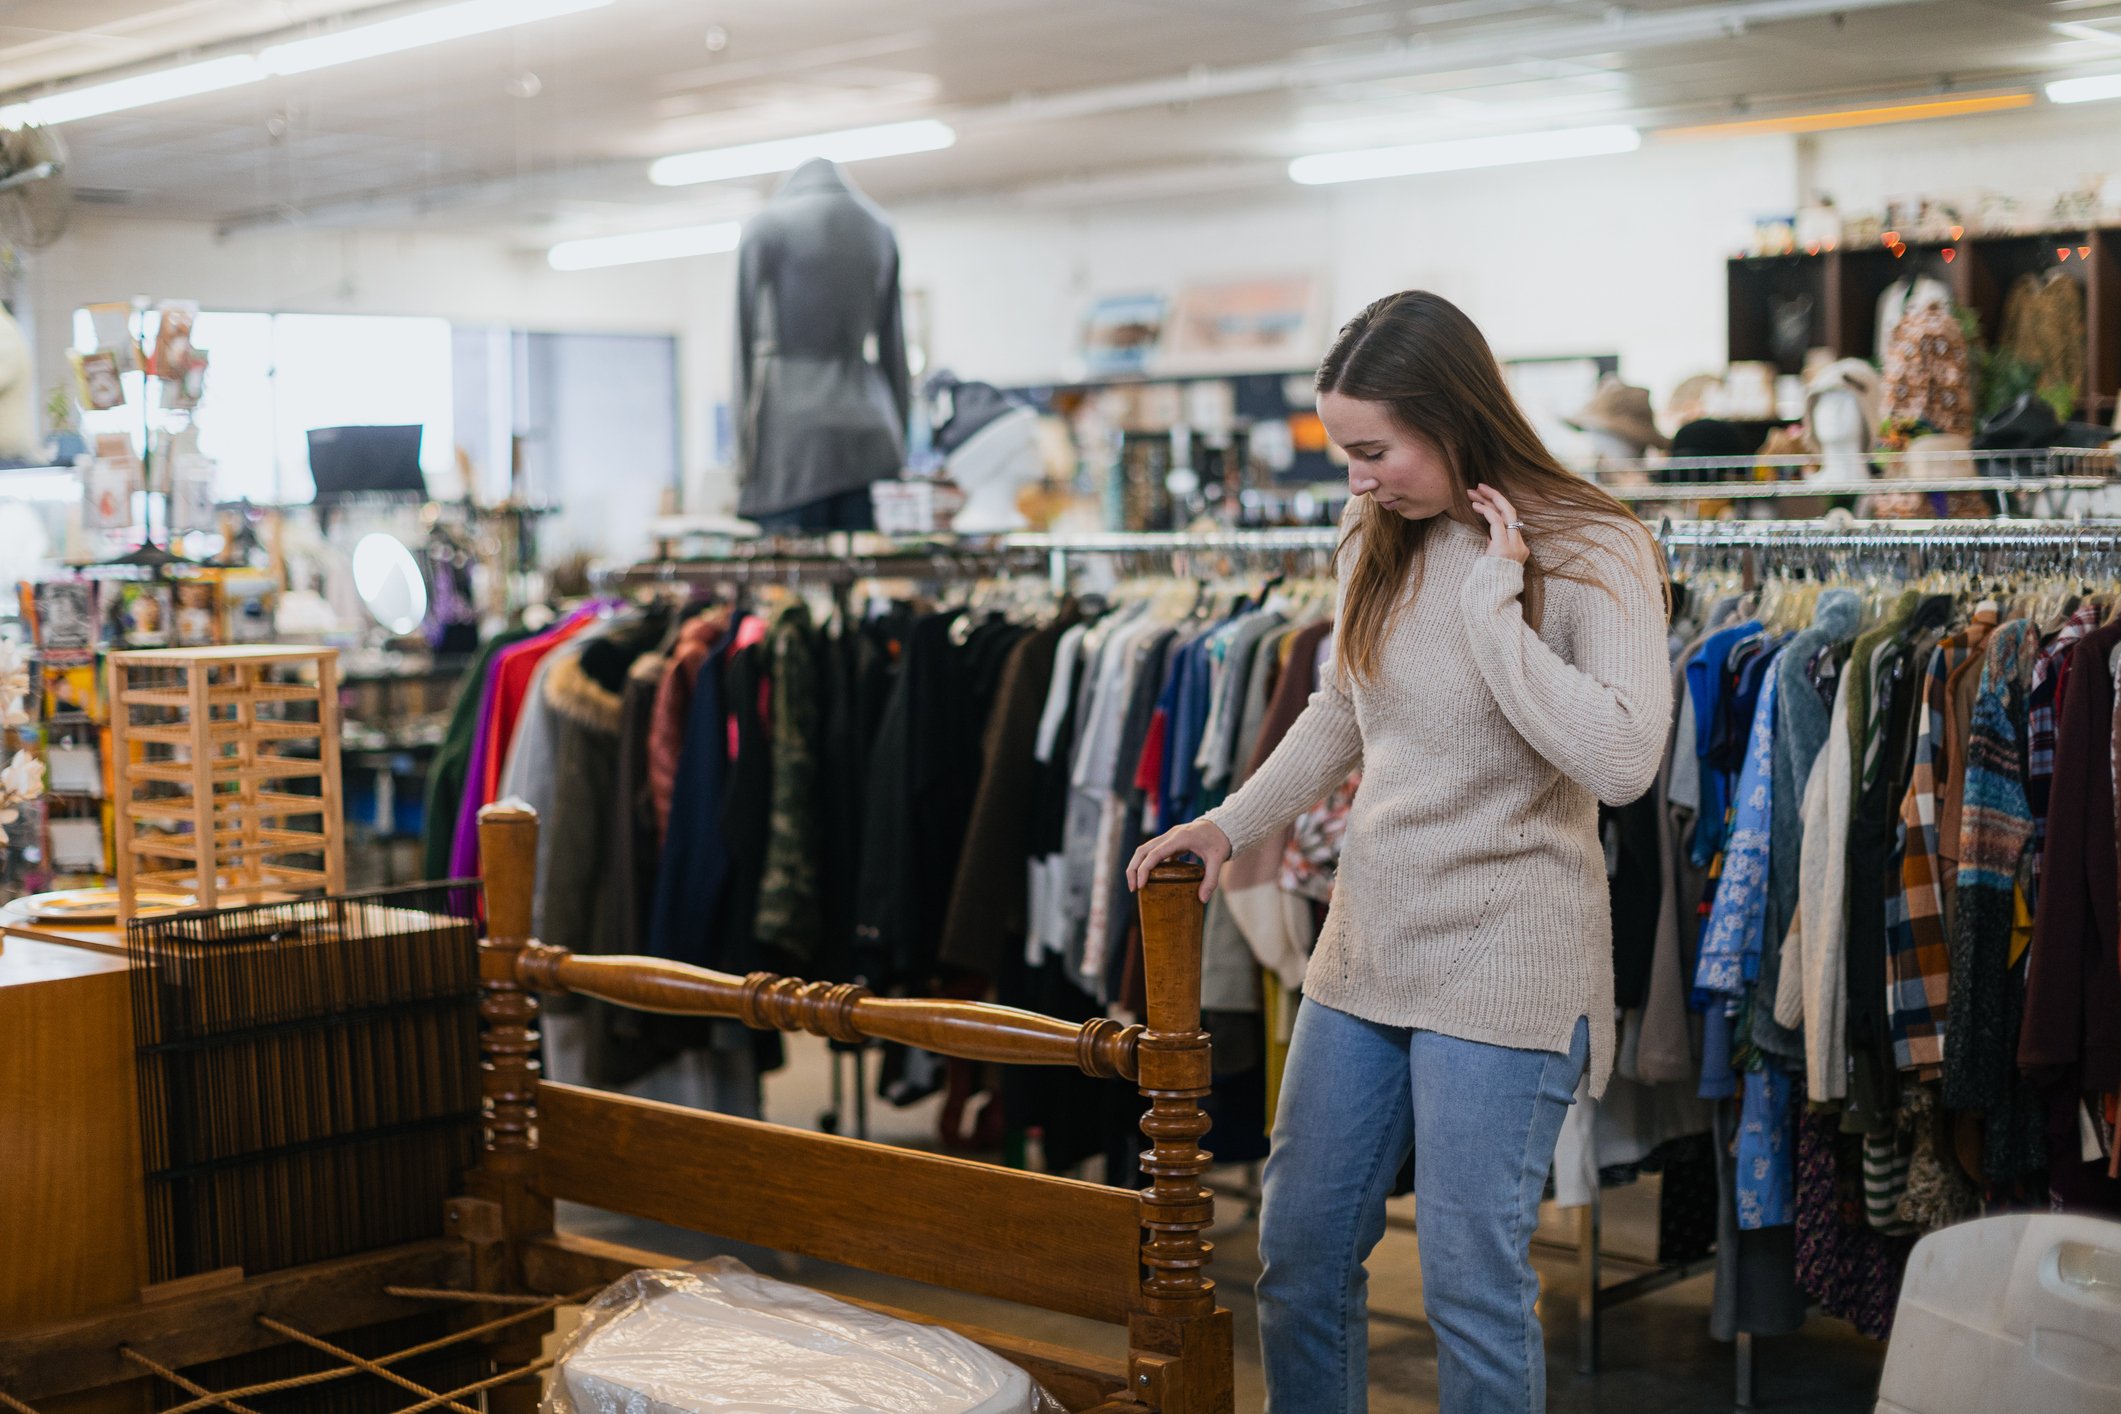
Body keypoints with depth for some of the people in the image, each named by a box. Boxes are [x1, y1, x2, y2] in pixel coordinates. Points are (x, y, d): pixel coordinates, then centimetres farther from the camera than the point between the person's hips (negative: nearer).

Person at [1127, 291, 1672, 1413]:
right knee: (1299, 1255, 14)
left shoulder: (1596, 554, -13)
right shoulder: (1375, 543, 7)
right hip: (1365, 943, 7)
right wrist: (1228, 825, 9)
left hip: (1503, 964, -7)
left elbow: (1621, 761, -26)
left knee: (1471, 1281, 0)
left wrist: (1491, 601, -23)